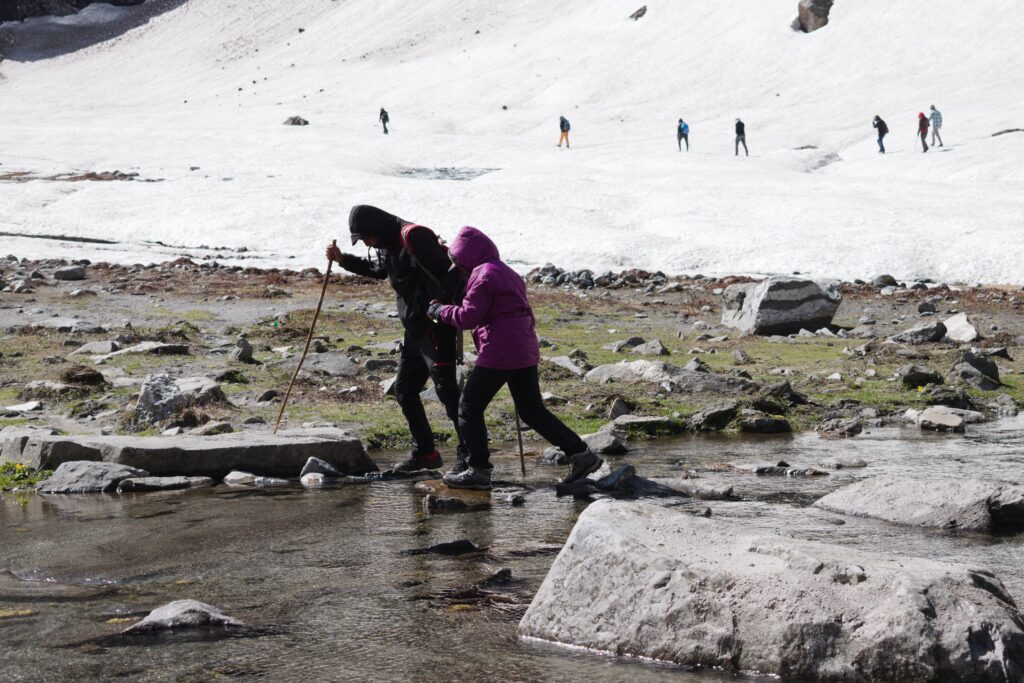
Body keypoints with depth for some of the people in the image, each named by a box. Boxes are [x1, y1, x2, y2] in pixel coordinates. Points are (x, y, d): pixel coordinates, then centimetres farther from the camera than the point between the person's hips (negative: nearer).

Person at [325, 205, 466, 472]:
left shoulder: (413, 237, -17)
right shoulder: (388, 244, 13)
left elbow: (449, 271, -24)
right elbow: (377, 270, 35)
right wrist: (343, 259, 26)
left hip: (436, 328, -10)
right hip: (415, 330, 10)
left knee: (447, 390, -9)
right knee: (404, 390, 12)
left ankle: (469, 453, -3)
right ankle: (425, 453, 20)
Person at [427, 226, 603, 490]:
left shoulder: (483, 275, -9)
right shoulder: (507, 273, 21)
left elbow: (468, 317, -14)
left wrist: (440, 311, 0)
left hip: (499, 352, -9)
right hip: (526, 352, 9)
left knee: (469, 407, 1)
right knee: (532, 411, 14)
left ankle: (478, 471, 0)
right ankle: (580, 453, 8)